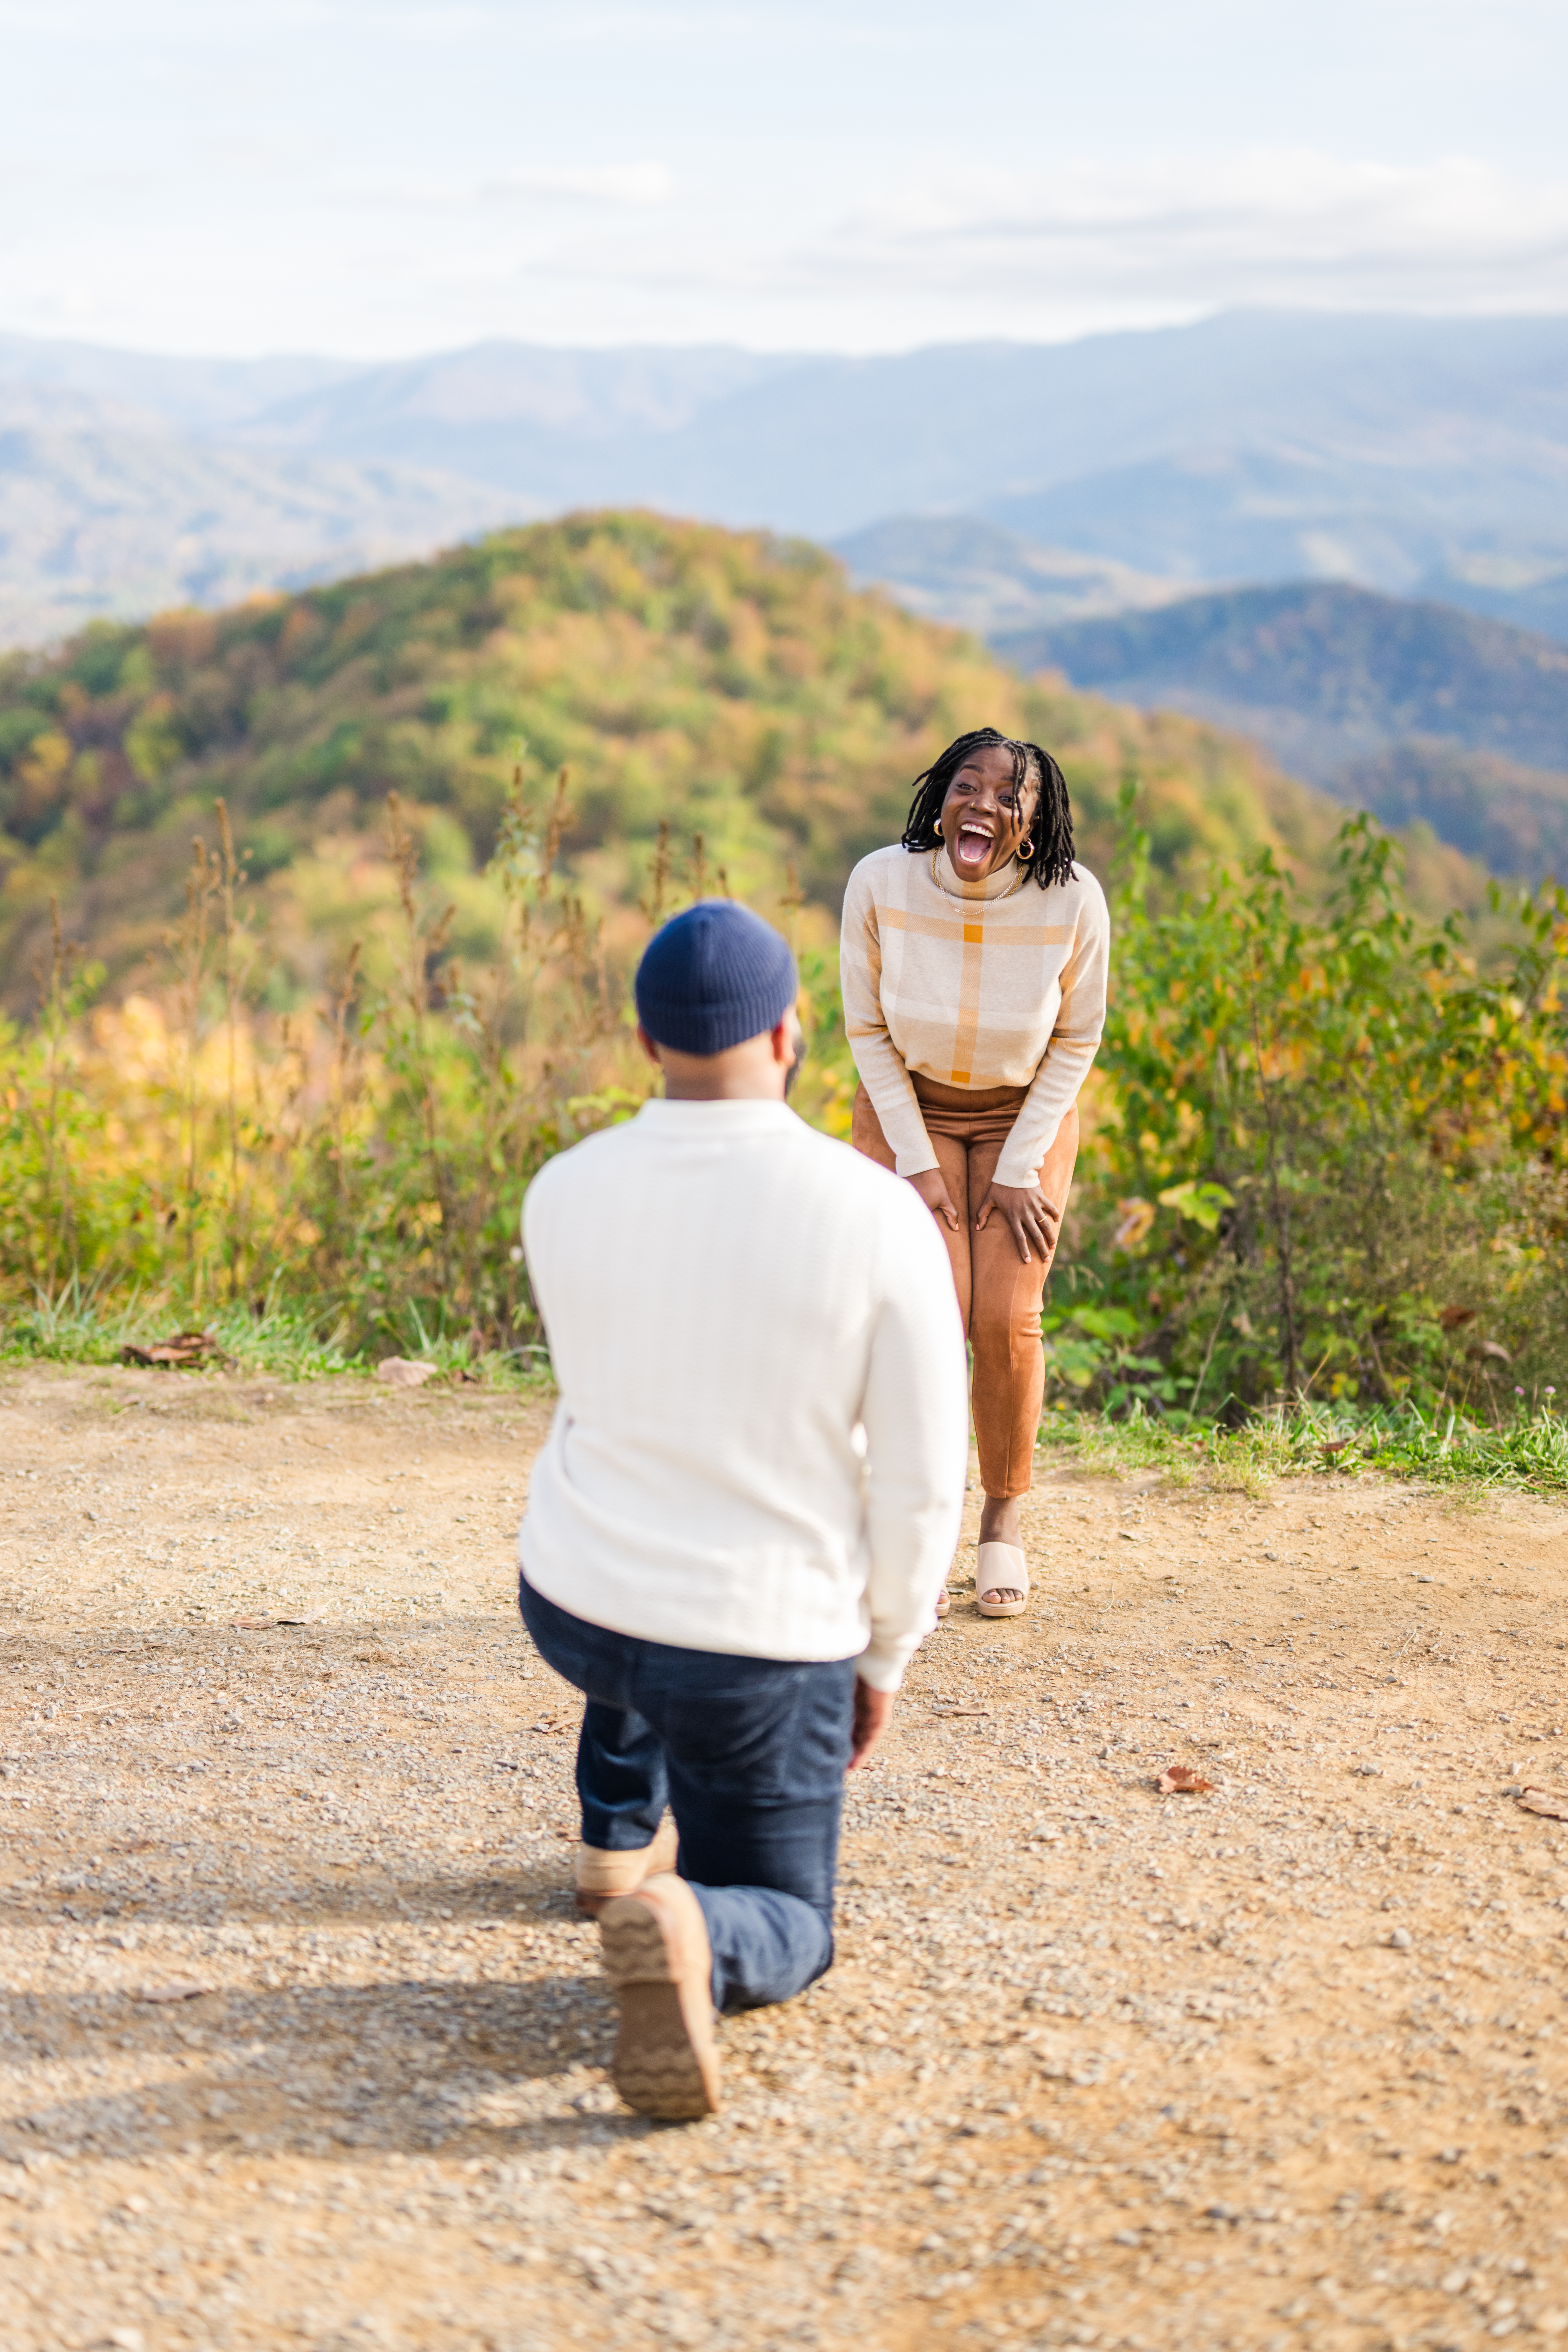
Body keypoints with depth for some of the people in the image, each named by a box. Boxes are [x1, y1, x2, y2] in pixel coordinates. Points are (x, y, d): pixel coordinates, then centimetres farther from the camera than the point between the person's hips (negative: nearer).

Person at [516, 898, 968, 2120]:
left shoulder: (562, 1193, -9)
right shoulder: (879, 1217, -19)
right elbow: (922, 1475, -12)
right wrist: (883, 1656, 2)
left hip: (570, 1604, 4)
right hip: (761, 1652, -4)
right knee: (782, 1936, 15)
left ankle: (619, 1838, 37)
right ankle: (686, 1935, -22)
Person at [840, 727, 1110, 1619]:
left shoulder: (1073, 901, -23)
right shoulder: (881, 884, -22)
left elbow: (1077, 1040, -8)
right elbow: (869, 1029, -8)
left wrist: (1019, 1170, -11)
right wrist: (917, 1164, -12)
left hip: (1028, 1114, 0)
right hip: (908, 1108, 0)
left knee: (1007, 1319, -11)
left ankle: (1007, 1518, 12)